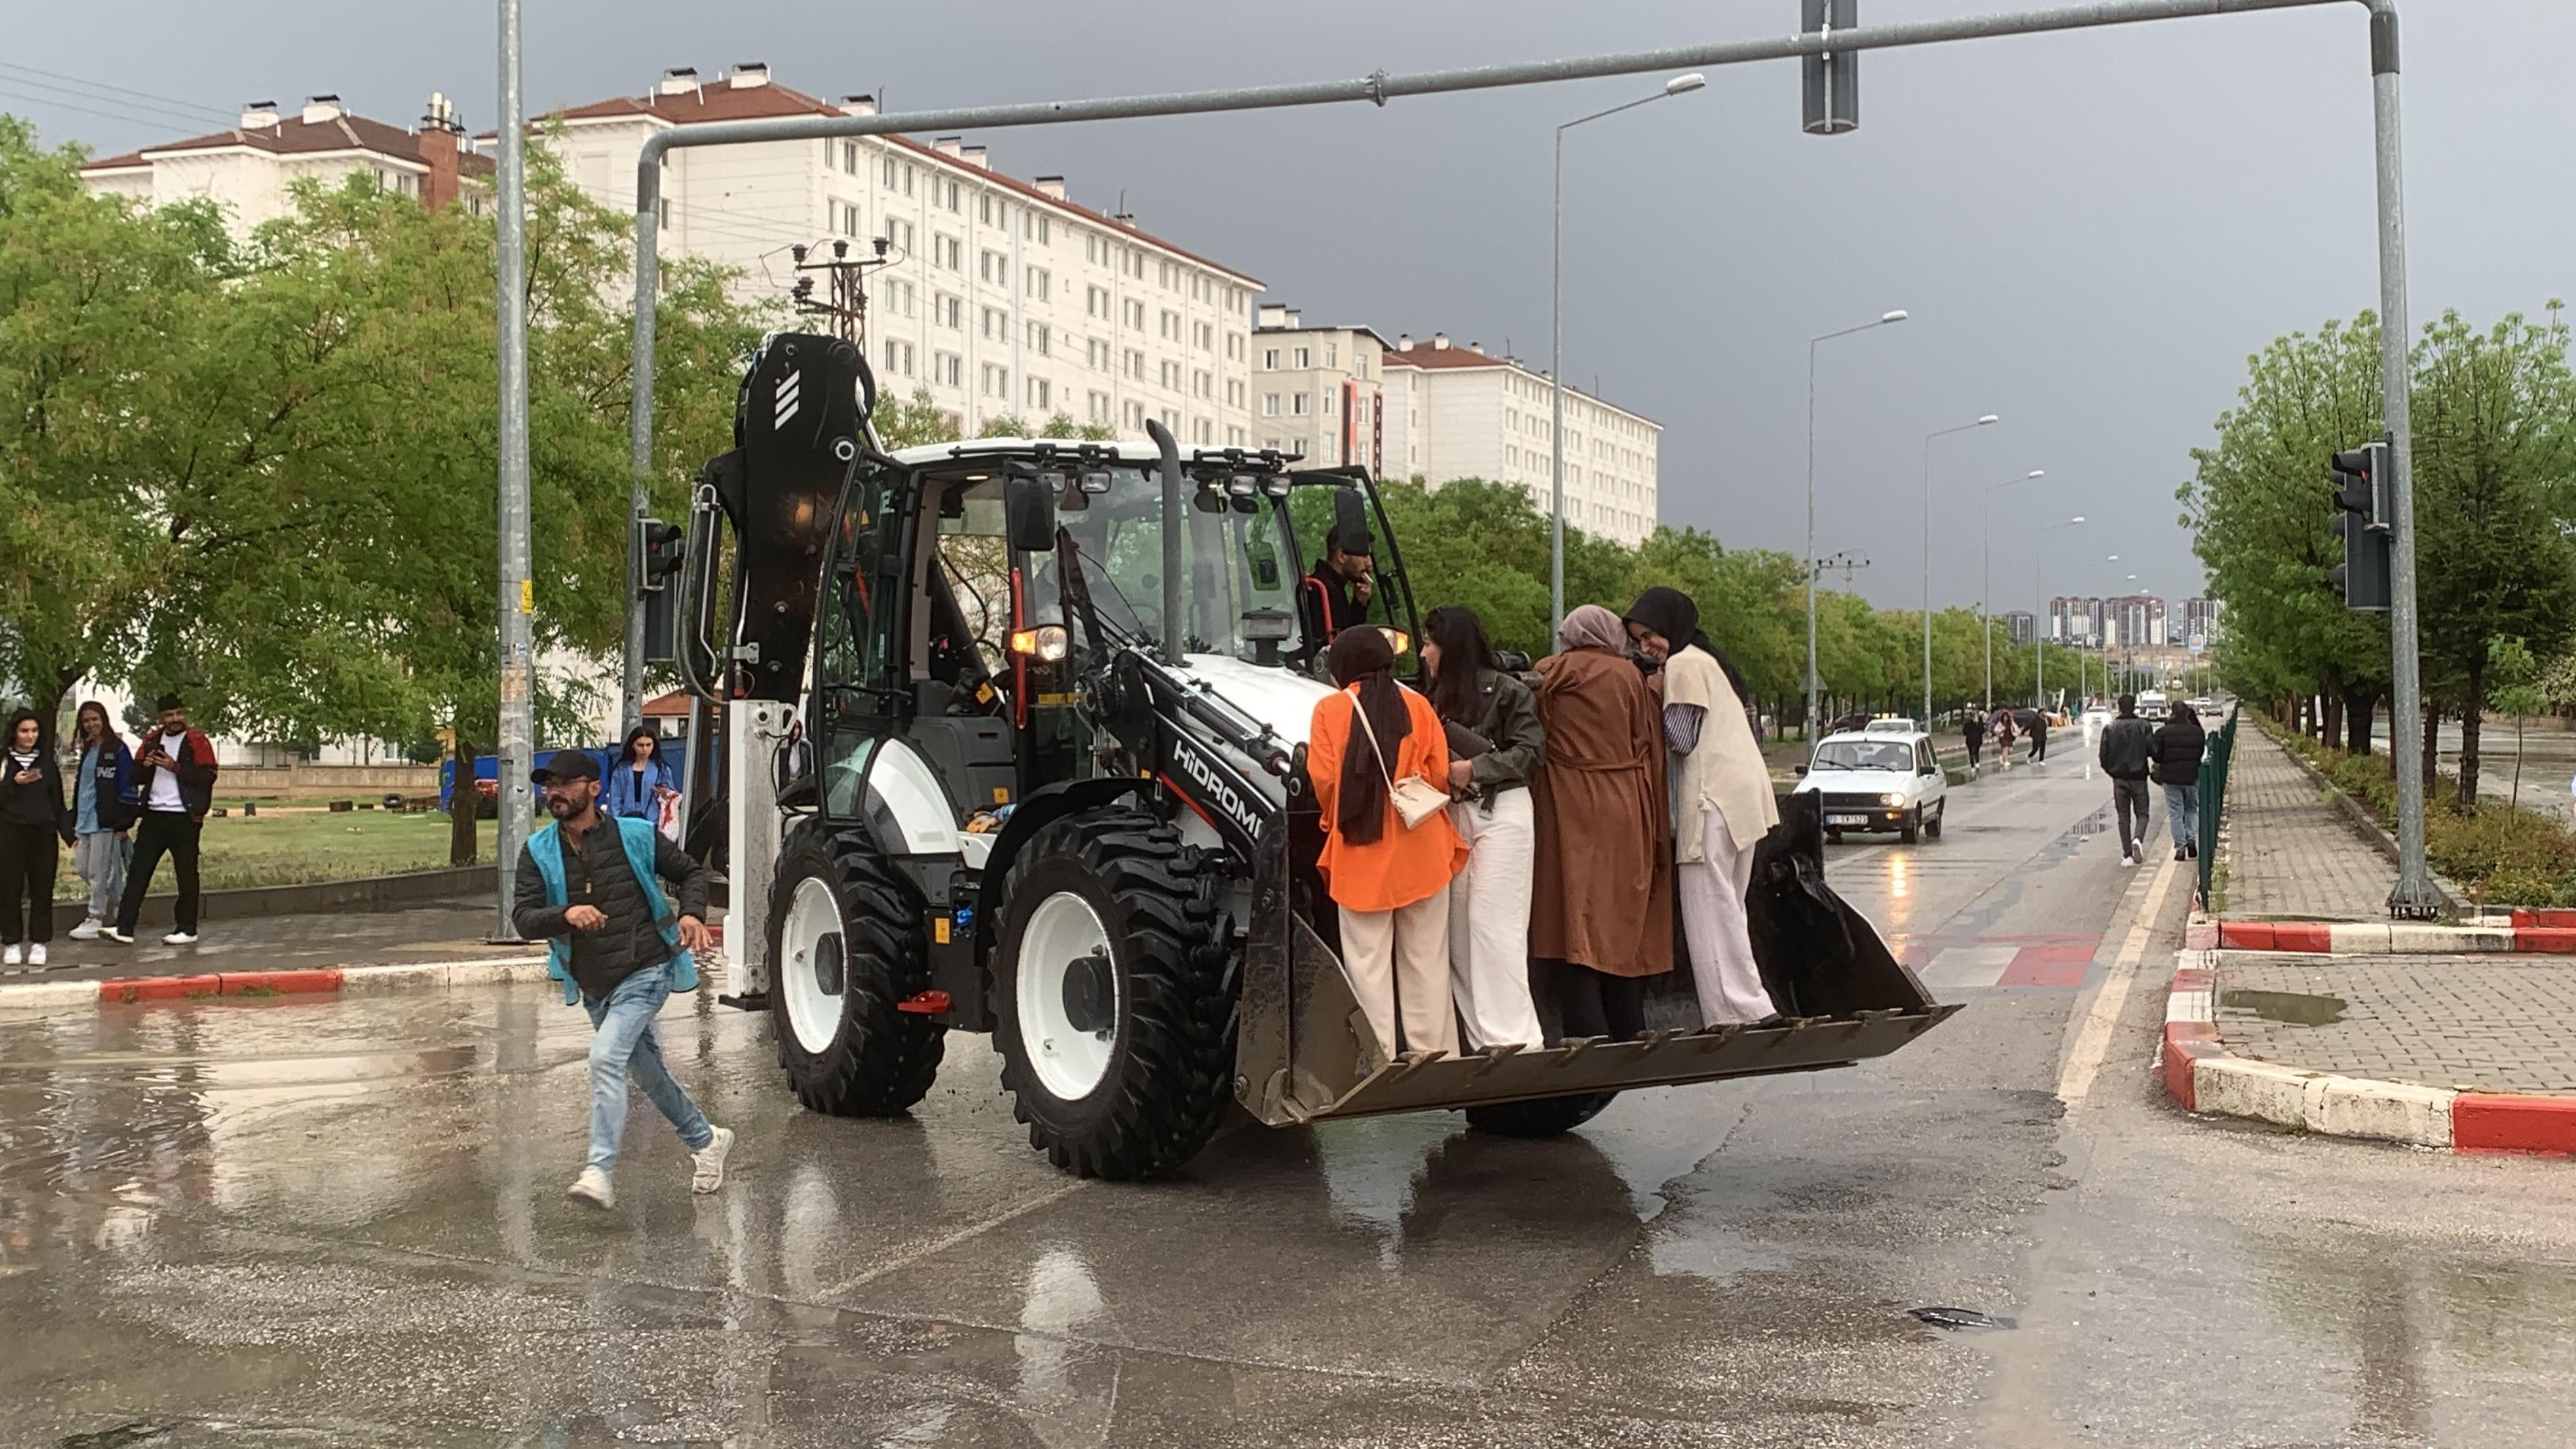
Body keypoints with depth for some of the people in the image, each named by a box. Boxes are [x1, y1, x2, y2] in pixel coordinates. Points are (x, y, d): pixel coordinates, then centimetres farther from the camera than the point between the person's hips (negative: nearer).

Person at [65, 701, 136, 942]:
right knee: (83, 868, 9)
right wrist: (75, 823, 20)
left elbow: (127, 787, -10)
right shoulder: (86, 751, 17)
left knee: (99, 872, -5)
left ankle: (95, 920, 1)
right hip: (85, 820, 8)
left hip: (105, 821, -8)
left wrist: (123, 823, -14)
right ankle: (121, 901, 23)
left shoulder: (117, 750, -7)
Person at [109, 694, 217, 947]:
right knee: (138, 871, 1)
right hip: (154, 816, 5)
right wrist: (144, 766, -7)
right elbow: (135, 776, 15)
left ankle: (187, 929, 10)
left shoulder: (198, 743, -2)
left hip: (184, 818, -5)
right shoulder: (151, 742, 14)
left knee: (186, 874, 2)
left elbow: (208, 776, -12)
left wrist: (176, 767, -19)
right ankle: (124, 928, 0)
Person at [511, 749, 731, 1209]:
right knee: (648, 1074, 17)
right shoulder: (538, 852, 0)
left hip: (645, 972, -5)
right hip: (592, 987, 5)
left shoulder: (637, 836, -5)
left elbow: (692, 872, 8)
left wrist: (692, 914, -12)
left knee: (606, 1057, -24)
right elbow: (523, 917, -10)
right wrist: (565, 914, -30)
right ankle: (706, 1142, 38)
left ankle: (600, 1171, -25)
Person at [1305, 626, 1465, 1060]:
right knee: (1425, 959, 11)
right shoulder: (1416, 705, 2)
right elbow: (1440, 773, -1)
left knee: (1369, 961, 4)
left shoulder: (1330, 710, -3)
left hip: (1360, 851, -2)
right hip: (1421, 849, 2)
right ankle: (1433, 1052, 16)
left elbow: (1324, 780, -8)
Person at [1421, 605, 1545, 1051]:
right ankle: (1482, 1039, 9)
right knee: (1459, 929, 4)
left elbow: (1531, 750, -10)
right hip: (1454, 814, 7)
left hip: (1501, 813, -7)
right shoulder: (1439, 698, 13)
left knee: (1493, 926, -9)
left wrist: (1473, 769, -15)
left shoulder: (1506, 692, -6)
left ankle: (1512, 1038, -5)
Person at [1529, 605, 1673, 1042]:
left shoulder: (1548, 674, 1)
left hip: (1569, 815, -3)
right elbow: (1651, 750, 6)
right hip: (1625, 817, 3)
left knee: (1573, 930, -5)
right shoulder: (1632, 677, 7)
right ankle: (1629, 1036, 17)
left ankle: (1589, 1036, -14)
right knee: (1624, 926, 12)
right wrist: (1655, 828, 10)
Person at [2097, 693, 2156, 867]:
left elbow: (2104, 755, -2)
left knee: (2123, 817, 8)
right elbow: (2154, 751, -9)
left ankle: (2127, 856, 4)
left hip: (2119, 779, 1)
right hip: (2139, 778, -1)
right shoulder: (2143, 726, -7)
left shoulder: (2109, 729, -2)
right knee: (2142, 814, 10)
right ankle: (2137, 840, -20)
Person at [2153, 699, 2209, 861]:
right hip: (2192, 776, 2)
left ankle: (2180, 847, 2)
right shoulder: (2197, 732, -3)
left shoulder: (2163, 732, -11)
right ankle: (2191, 837, 1)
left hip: (2171, 778, -2)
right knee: (2192, 809, 19)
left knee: (2175, 812, 4)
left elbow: (2157, 756, -8)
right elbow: (2202, 752, 8)